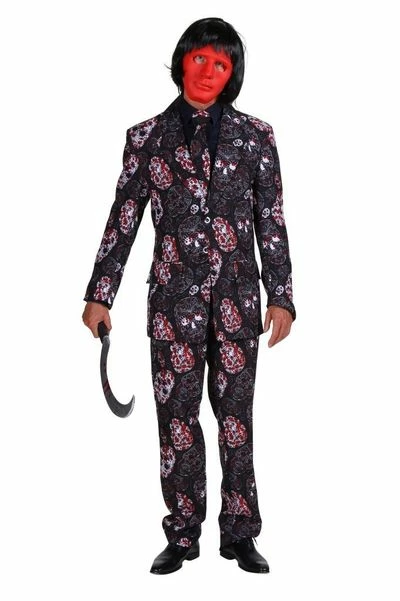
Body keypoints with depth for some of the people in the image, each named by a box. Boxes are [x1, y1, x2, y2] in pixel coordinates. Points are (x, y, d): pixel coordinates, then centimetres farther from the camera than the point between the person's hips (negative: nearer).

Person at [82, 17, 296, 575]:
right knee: (176, 413, 3)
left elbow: (271, 222, 4)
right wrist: (100, 294, 3)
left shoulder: (255, 136, 5)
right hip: (174, 295, 0)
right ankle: (183, 535, 15)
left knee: (236, 412, 4)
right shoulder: (147, 136, 5)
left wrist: (281, 296, -1)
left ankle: (239, 533, 15)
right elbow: (123, 219, 6)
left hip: (237, 294, 0)